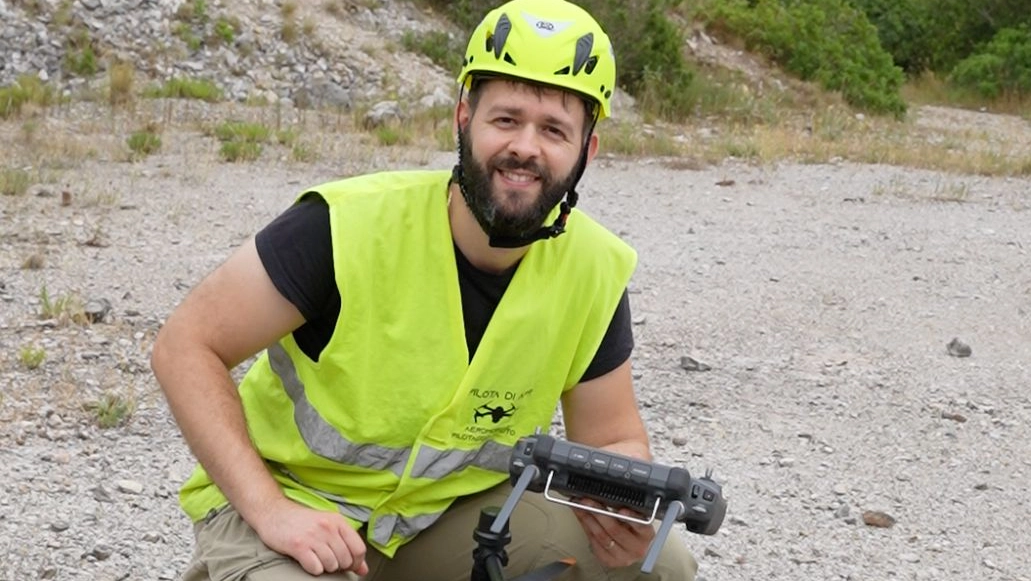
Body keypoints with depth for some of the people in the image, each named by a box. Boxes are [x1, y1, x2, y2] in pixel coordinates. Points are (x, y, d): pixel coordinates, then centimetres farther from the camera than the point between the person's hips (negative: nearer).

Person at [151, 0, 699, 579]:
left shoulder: (596, 273, -12)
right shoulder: (349, 225, -24)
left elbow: (616, 439, 1)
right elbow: (186, 346, -18)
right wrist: (271, 510, -27)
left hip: (448, 511, 5)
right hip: (291, 498, -4)